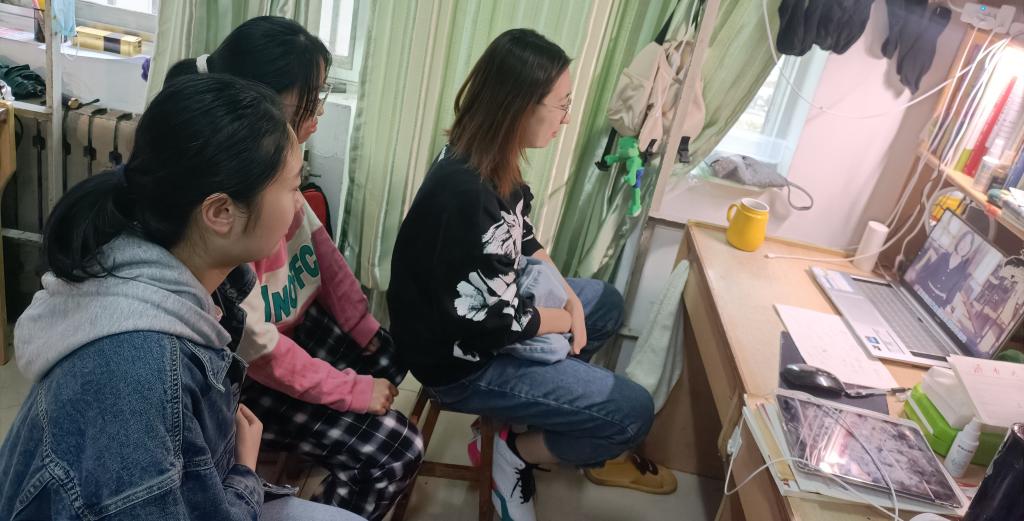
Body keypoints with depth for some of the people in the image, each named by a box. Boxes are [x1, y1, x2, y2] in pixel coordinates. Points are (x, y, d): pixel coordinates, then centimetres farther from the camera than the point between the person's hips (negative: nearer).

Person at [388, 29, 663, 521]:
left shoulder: (488, 158, -4)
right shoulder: (466, 193, -33)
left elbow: (524, 239, 12)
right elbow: (496, 322, -28)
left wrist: (569, 298, -1)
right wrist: (567, 315, -10)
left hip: (483, 314, 9)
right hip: (462, 357, -9)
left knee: (607, 302, 21)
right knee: (633, 411, -9)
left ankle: (547, 399, 21)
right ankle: (518, 452, 10)